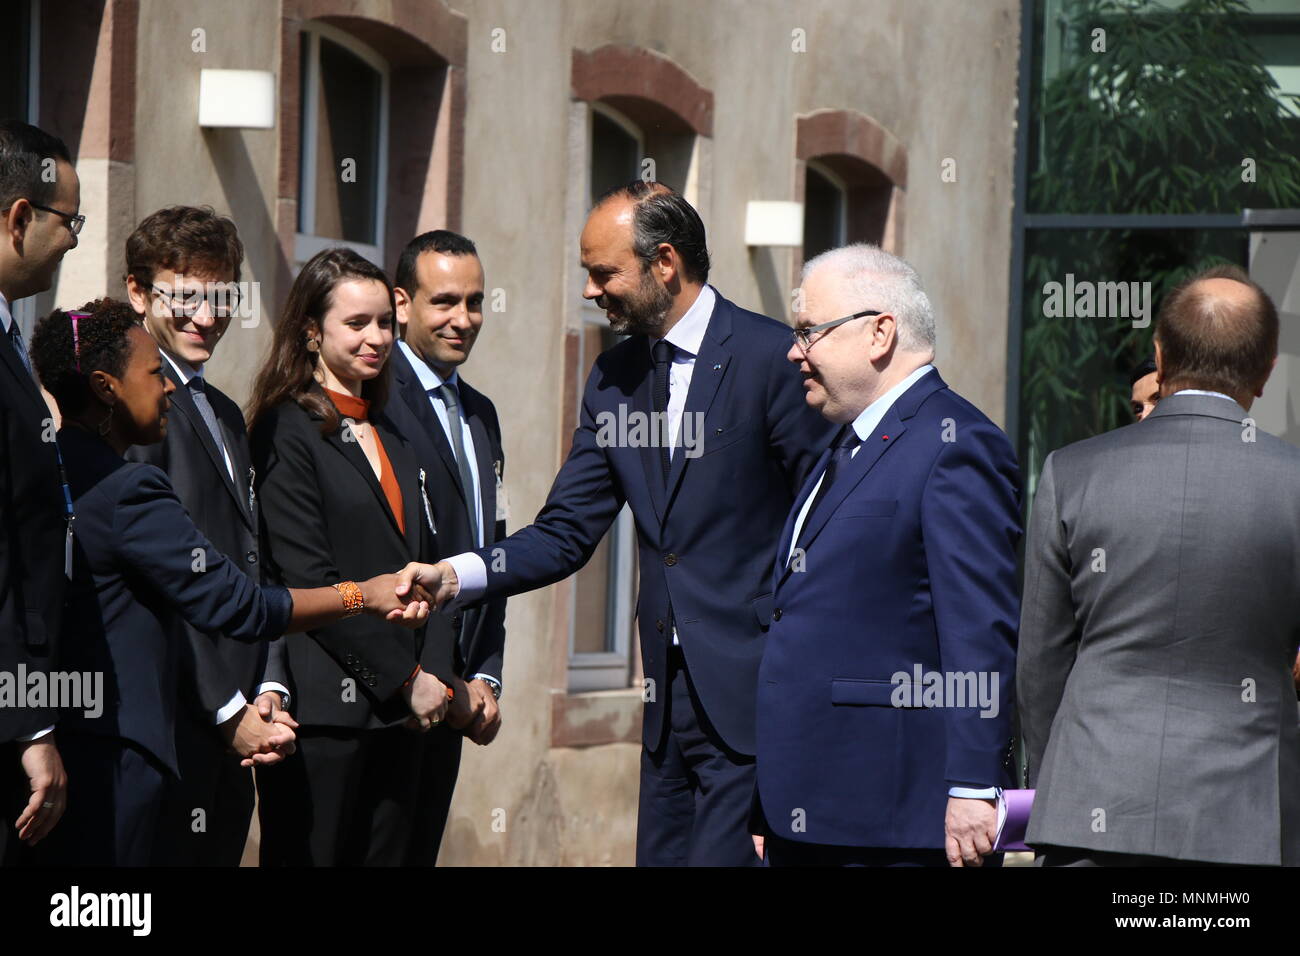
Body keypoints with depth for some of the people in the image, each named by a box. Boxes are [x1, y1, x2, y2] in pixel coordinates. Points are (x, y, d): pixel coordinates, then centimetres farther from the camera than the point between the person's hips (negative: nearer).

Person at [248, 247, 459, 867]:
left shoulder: (390, 436, 18)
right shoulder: (287, 431, -5)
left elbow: (423, 562, 16)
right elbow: (309, 578, -12)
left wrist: (435, 672, 0)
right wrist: (404, 679, -11)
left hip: (402, 707, 7)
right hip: (323, 707, -7)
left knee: (386, 855, 5)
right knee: (309, 859, -5)